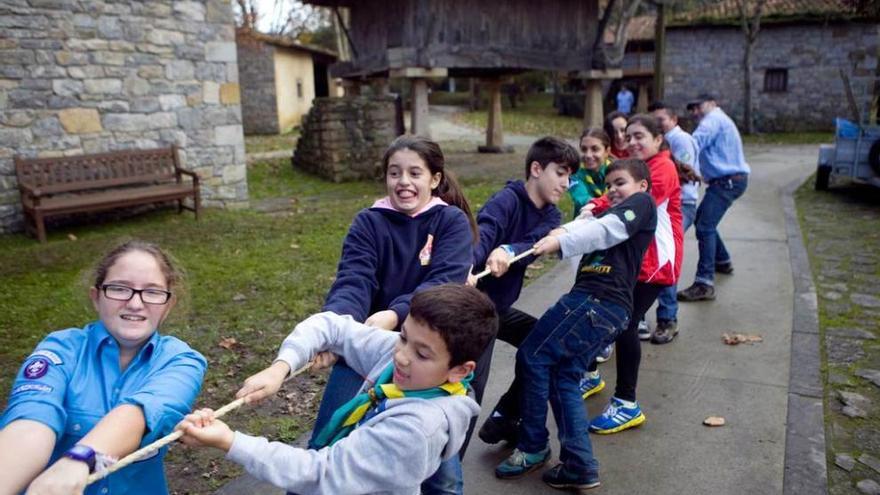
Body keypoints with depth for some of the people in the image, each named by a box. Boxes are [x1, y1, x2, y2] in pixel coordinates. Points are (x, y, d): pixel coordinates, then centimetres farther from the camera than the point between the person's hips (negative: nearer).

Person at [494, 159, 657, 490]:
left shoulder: (643, 203, 6)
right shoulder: (611, 213, 33)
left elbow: (603, 231, -13)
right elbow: (587, 226, 12)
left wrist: (561, 242, -25)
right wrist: (559, 233, -9)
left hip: (596, 300, -9)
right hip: (607, 308, 9)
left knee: (532, 357, -5)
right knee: (564, 378, 5)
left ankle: (533, 447, 6)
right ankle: (579, 465, 6)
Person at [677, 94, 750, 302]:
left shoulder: (713, 119, -8)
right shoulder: (719, 120, 26)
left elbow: (693, 144, -23)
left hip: (727, 181, -11)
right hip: (727, 180, 11)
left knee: (704, 227, -18)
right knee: (701, 218, 24)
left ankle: (704, 284, -25)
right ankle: (723, 261, 37)